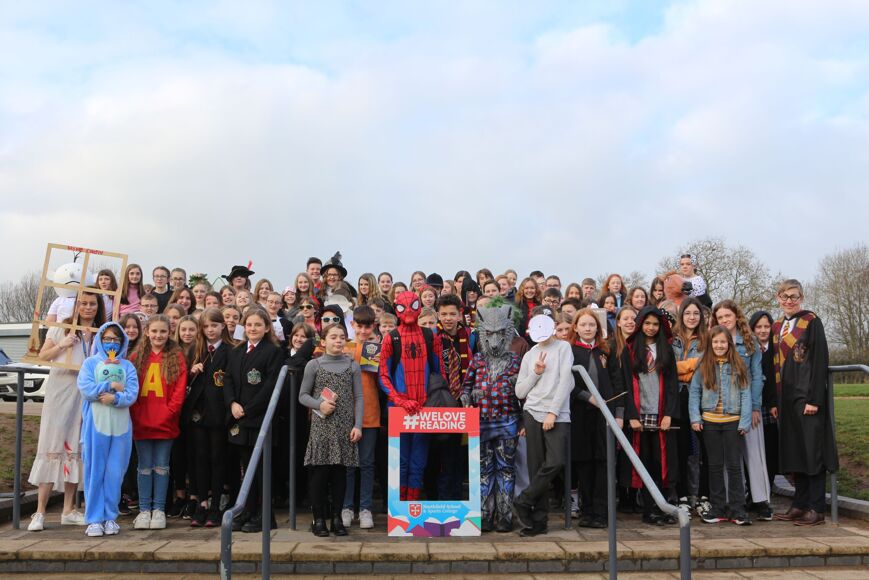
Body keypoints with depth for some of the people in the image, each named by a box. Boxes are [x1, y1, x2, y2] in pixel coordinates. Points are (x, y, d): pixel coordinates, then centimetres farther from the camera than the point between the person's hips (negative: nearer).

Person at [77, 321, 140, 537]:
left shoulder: (127, 366, 11)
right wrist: (112, 385, -7)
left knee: (115, 472, 3)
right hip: (96, 423, -1)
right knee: (95, 471, -1)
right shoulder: (90, 363, 8)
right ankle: (94, 519, 6)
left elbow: (132, 394, -1)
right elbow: (85, 388, -8)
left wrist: (115, 398, -17)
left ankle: (110, 517, 13)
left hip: (121, 425, 2)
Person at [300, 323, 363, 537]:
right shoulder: (314, 365, 4)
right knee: (319, 472, -3)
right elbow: (303, 395, 6)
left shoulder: (353, 366, 6)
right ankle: (319, 519, 9)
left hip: (345, 427, 1)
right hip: (321, 426, -1)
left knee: (340, 472, 4)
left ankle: (337, 518, 15)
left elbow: (359, 397, 5)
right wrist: (319, 404, -13)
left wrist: (357, 425, -4)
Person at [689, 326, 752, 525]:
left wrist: (745, 422, -8)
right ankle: (718, 508, 17)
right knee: (714, 465, 9)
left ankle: (737, 510, 9)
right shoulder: (703, 366, 3)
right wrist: (695, 418, -6)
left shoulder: (738, 366, 0)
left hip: (732, 421, -1)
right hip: (710, 421, 1)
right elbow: (694, 392, 2)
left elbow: (746, 395, -2)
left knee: (734, 465, 3)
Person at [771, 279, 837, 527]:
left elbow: (820, 360, -11)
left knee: (812, 450, -3)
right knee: (793, 451, 10)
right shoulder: (777, 327, 14)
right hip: (786, 397, 7)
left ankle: (817, 509, 4)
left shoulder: (811, 321, -5)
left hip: (807, 396, -7)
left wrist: (814, 399, -17)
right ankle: (800, 504, 18)